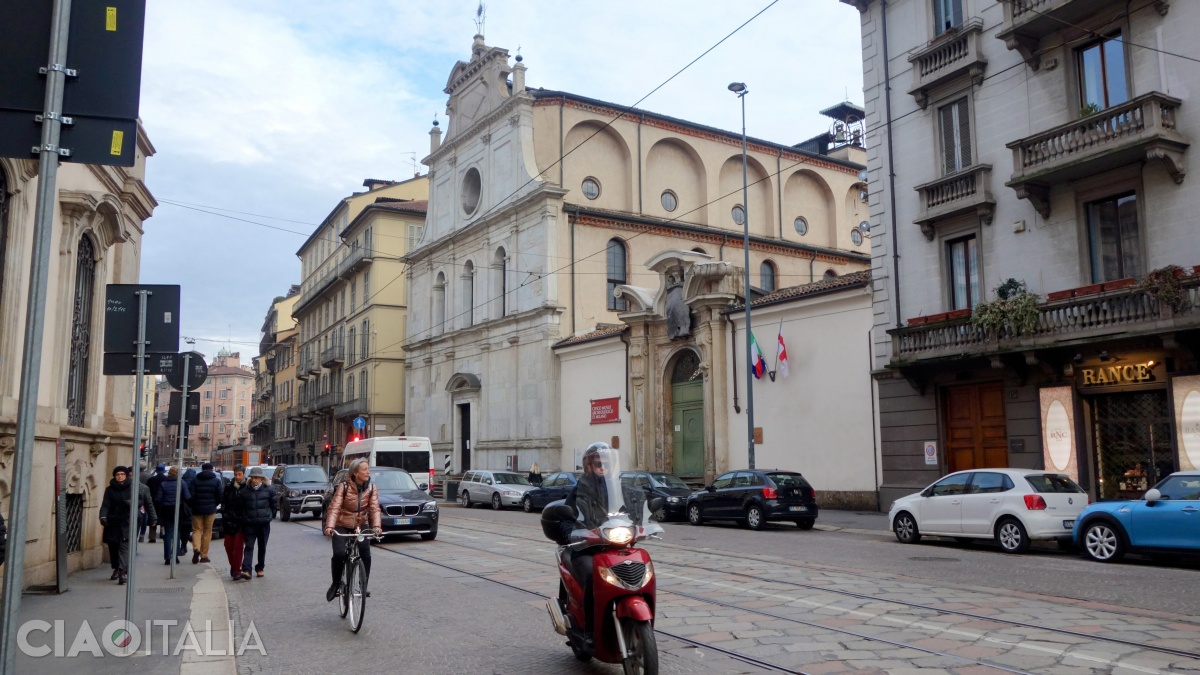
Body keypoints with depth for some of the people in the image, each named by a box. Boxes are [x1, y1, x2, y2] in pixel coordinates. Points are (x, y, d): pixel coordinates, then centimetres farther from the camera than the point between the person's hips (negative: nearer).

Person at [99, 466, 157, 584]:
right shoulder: (110, 489, 6)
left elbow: (145, 500, 7)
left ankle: (123, 572, -19)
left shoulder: (132, 487, 0)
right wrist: (103, 516, -18)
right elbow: (105, 505, -3)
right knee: (113, 547, 10)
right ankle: (116, 569, 32)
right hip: (112, 522, 3)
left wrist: (133, 502, -6)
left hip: (127, 522, -3)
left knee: (124, 546, -14)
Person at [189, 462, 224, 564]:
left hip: (197, 509, 0)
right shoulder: (217, 481, -1)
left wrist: (193, 505, 12)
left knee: (197, 530, 7)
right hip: (210, 510, 0)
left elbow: (191, 496, -4)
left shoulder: (195, 480, 1)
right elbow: (220, 495, -5)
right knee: (207, 531, 7)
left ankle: (196, 548, -19)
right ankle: (204, 555, 8)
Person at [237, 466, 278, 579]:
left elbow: (275, 505, 8)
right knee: (249, 546, -9)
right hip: (249, 524, 0)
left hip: (264, 523, 0)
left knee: (262, 547, 10)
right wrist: (245, 517, 10)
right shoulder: (244, 491, 1)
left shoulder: (268, 490, -1)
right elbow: (240, 506, 11)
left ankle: (260, 568, 23)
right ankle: (246, 570, -17)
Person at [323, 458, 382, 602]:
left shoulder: (371, 488, -5)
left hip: (361, 526, 3)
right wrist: (329, 526, -37)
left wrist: (377, 526, -30)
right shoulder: (344, 487, -14)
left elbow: (375, 509, -13)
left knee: (366, 556, -11)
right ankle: (336, 583, 5)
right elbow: (334, 508, -22)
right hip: (342, 526, -2)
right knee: (339, 554, -20)